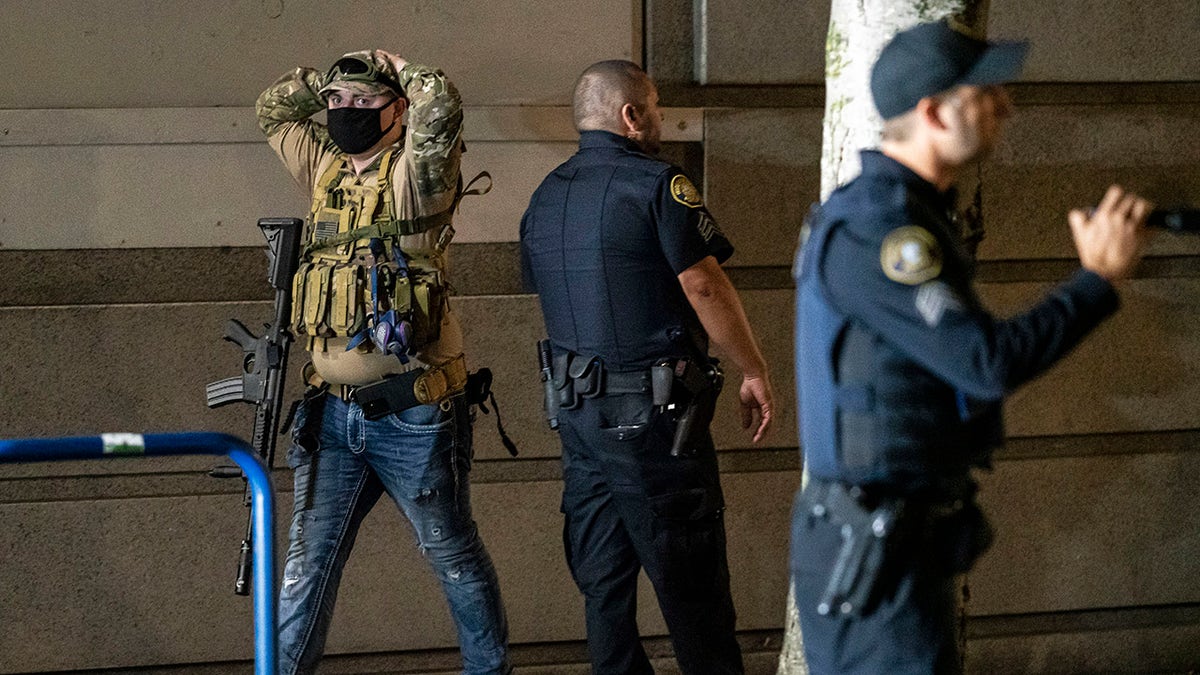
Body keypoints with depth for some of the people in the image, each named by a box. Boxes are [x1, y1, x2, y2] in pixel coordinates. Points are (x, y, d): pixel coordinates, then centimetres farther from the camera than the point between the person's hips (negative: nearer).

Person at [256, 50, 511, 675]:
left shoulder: (416, 172, -7)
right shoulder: (327, 168, 12)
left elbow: (440, 102, -25)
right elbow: (272, 108, 24)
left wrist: (394, 69, -6)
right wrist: (328, 79, 13)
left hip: (413, 416, -5)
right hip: (333, 413, 5)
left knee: (455, 558, 9)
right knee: (307, 564, 5)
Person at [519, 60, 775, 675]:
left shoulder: (544, 199, 12)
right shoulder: (656, 184, -11)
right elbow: (704, 285, -15)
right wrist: (754, 373, -8)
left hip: (573, 409, 7)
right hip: (650, 412, -7)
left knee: (602, 581, 10)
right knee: (690, 584, -2)